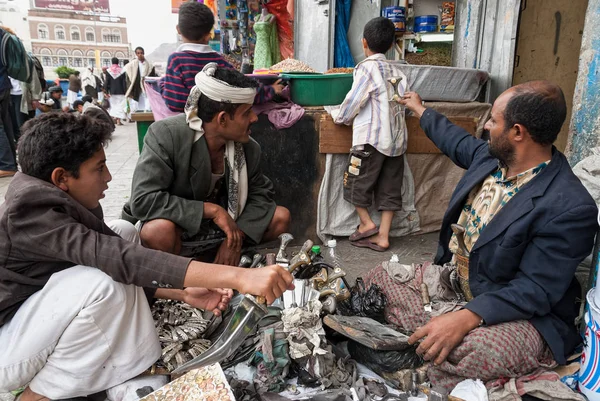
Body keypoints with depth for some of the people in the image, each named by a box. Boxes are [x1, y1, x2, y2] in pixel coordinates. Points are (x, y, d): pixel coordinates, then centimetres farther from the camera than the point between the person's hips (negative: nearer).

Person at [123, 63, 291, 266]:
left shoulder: (249, 148, -11)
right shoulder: (166, 135, -25)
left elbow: (260, 194, -1)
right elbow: (142, 201, -31)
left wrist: (237, 236, -18)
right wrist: (212, 209, -32)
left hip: (219, 227, 5)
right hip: (176, 228, -4)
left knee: (281, 216, -6)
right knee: (159, 230, -38)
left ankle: (204, 259, -8)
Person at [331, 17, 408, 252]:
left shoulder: (368, 67, -7)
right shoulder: (398, 71, 11)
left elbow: (353, 101, -9)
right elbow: (402, 104, 13)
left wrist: (339, 117, 10)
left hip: (371, 138, -6)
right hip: (397, 138, 7)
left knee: (356, 181, 11)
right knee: (389, 189, 8)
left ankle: (366, 223, 13)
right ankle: (382, 236, 12)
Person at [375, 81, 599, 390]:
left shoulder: (571, 208, -24)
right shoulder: (490, 156, -2)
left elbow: (535, 291, -25)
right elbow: (457, 141, 21)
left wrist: (467, 317, -37)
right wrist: (419, 110, 36)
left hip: (522, 313, -8)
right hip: (452, 281, 8)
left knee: (472, 351, -40)